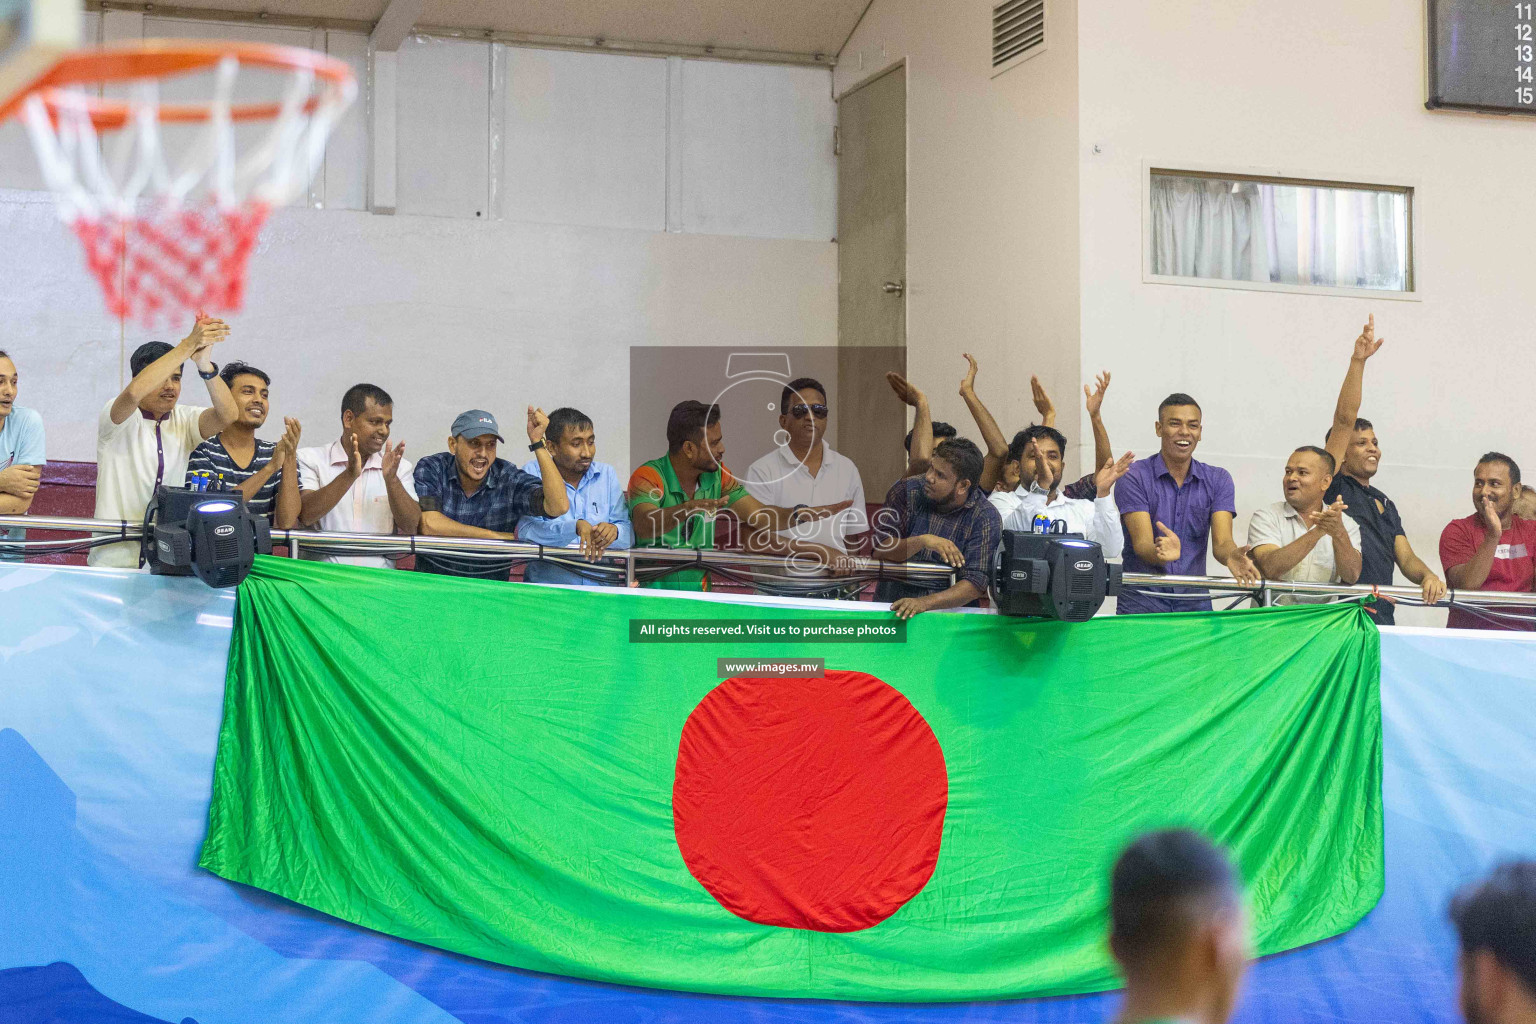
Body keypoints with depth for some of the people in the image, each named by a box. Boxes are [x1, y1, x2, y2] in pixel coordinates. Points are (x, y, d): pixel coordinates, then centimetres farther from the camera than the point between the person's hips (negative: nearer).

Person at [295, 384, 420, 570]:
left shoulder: (398, 466, 15)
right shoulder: (310, 459, 8)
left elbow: (411, 528, 3)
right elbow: (305, 516, -7)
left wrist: (391, 479, -10)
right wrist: (349, 475, -16)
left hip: (378, 576, 2)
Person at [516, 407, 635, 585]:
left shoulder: (607, 475, 11)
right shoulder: (533, 473, 0)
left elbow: (630, 531, 3)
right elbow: (525, 530, -15)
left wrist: (614, 531, -21)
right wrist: (576, 526, -30)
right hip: (546, 584, -6)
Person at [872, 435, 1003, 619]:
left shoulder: (986, 518, -6)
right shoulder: (905, 491, 1)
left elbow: (974, 585, -13)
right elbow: (880, 550, -5)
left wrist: (924, 603, -27)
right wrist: (922, 541, -22)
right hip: (890, 607, 1)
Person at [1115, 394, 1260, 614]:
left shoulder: (1217, 480, 7)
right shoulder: (1134, 477, -4)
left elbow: (1221, 542, -5)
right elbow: (1142, 544, -14)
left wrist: (1232, 555, -29)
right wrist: (1161, 553, -37)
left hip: (1194, 602, 3)